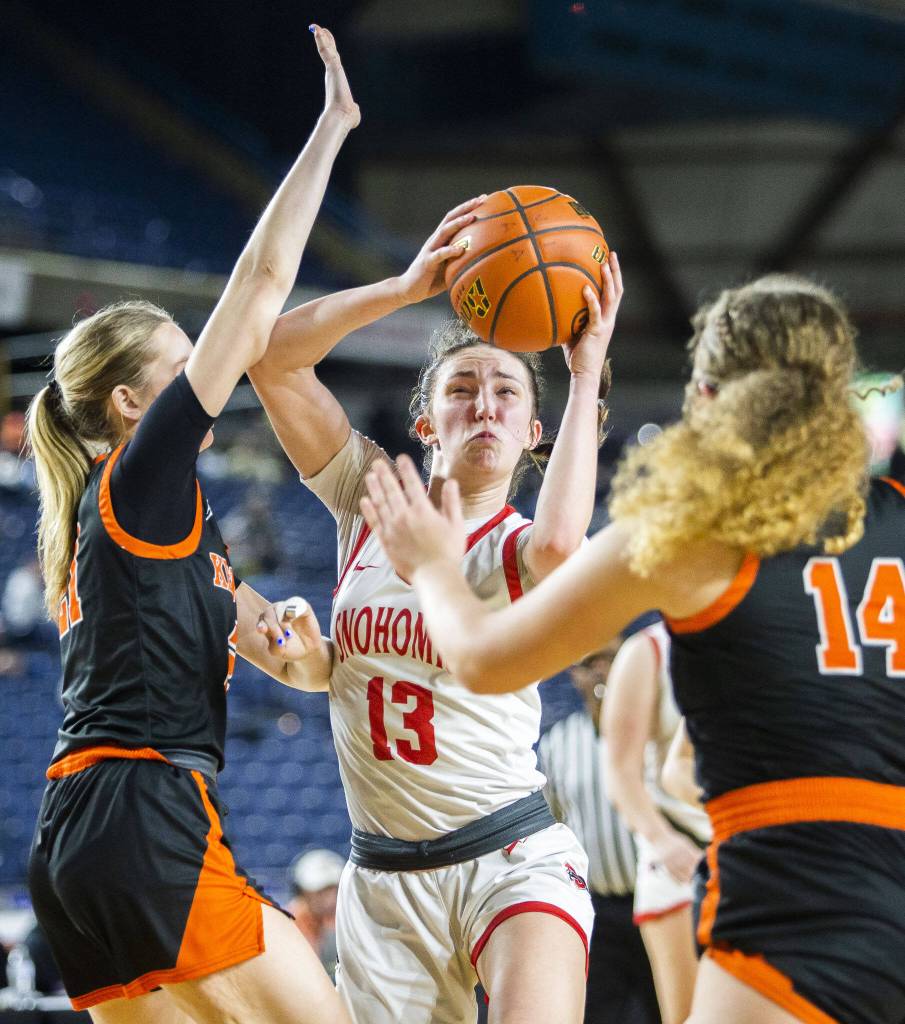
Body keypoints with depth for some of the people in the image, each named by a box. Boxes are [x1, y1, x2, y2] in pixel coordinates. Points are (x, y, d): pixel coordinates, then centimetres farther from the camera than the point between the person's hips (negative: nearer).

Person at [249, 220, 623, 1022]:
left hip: (515, 859, -4)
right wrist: (406, 287, -12)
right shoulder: (371, 499, 7)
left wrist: (586, 378, -21)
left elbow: (558, 544, -30)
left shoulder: (521, 547, -3)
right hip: (384, 884, 4)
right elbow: (272, 358, -2)